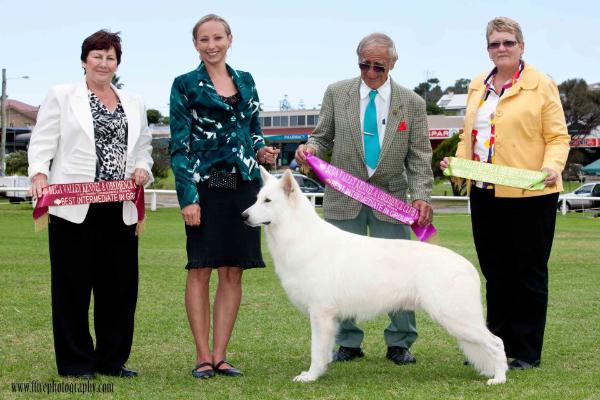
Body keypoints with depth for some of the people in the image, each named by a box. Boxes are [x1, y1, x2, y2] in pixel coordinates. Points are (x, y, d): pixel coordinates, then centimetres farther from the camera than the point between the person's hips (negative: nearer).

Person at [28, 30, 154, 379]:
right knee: (73, 284, 2)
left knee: (120, 285, 6)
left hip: (120, 209, 4)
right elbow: (43, 141, 1)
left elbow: (144, 146, 20)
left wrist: (143, 169, -1)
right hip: (74, 208, -4)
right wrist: (39, 174, -16)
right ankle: (76, 361, 10)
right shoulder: (62, 96, 6)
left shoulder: (134, 103, 18)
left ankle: (112, 359, 17)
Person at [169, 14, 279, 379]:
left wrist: (262, 151, -2)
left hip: (243, 184, 4)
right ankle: (203, 356, 6)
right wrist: (188, 196, -12)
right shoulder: (185, 85, 0)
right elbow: (179, 144, -4)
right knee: (201, 270, -1)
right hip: (205, 185, -4)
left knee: (233, 271, 5)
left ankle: (220, 354, 12)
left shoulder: (246, 82, 13)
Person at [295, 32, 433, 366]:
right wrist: (310, 148, -14)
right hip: (344, 198, 1)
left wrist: (421, 196, -12)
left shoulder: (412, 103, 2)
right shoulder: (337, 93, 3)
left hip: (391, 197, 0)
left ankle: (399, 343, 12)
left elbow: (419, 157, 1)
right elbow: (323, 137, 10)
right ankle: (348, 342, 15)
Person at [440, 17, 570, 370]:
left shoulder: (541, 85, -3)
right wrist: (457, 161, 2)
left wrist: (552, 166, -24)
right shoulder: (477, 86, 14)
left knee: (529, 273, 3)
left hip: (529, 193, -6)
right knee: (496, 273, 11)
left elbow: (558, 137, -6)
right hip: (485, 192, 6)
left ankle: (527, 351, 9)